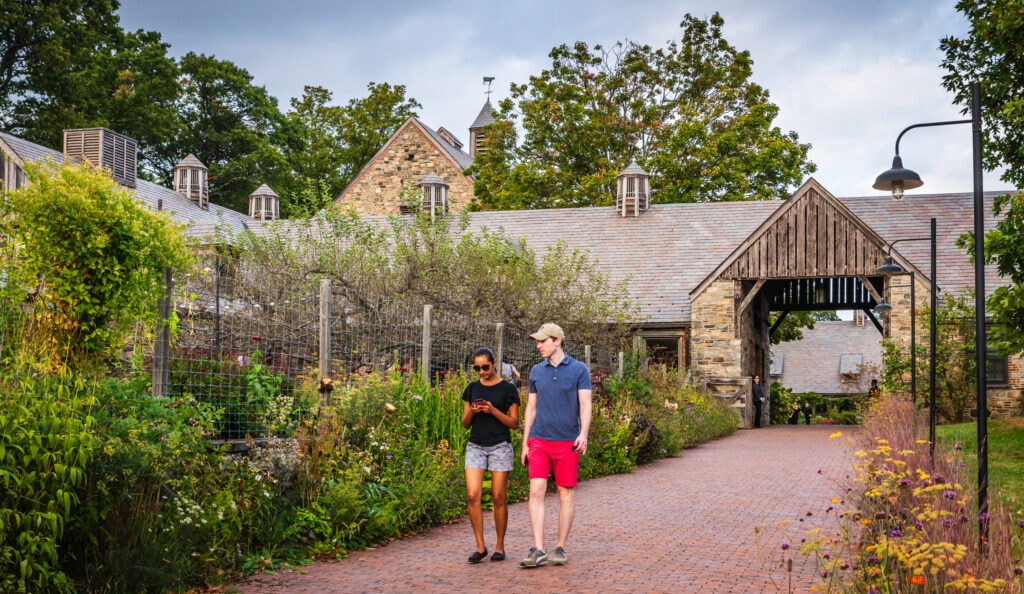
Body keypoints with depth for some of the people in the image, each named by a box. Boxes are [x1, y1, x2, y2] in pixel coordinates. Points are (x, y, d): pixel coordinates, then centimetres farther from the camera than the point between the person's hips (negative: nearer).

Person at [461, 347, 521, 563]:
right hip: (476, 446, 3)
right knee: (473, 495, -9)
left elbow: (514, 423, 0)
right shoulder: (472, 389, 11)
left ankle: (500, 546, 11)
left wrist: (493, 411, -14)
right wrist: (471, 412, -8)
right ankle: (480, 546, 0)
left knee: (498, 498, -1)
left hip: (500, 446, -3)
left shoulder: (508, 389, 1)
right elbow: (465, 423, 13)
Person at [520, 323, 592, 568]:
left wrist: (583, 434, -20)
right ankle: (538, 550, -10)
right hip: (539, 440, 2)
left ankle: (560, 548, 12)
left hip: (568, 442, -2)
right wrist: (525, 443, 11)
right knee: (536, 491, -9)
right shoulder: (536, 371, 11)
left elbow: (585, 404, -5)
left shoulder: (579, 370, 0)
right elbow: (531, 408, 14)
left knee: (566, 494, 3)